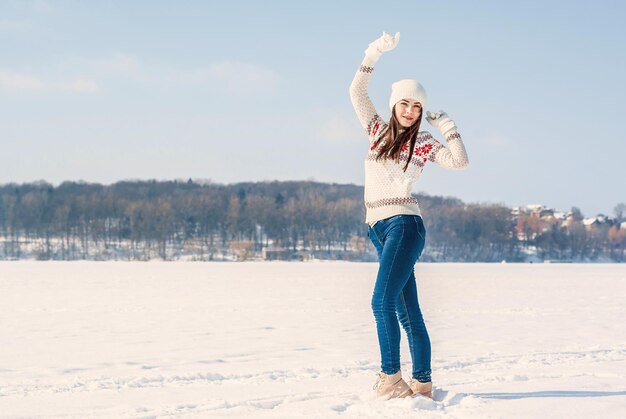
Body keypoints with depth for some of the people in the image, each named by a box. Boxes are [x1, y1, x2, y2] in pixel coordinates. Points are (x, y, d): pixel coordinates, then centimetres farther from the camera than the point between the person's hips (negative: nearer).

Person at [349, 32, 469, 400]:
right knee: (407, 310, 4)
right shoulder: (378, 131, 15)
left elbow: (461, 162, -8)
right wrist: (375, 53, 5)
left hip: (404, 225, -5)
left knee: (383, 301, -18)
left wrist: (448, 127, -6)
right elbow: (357, 91, 13)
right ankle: (423, 382, 5)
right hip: (379, 228, 5)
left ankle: (391, 377, -14)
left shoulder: (423, 143, 3)